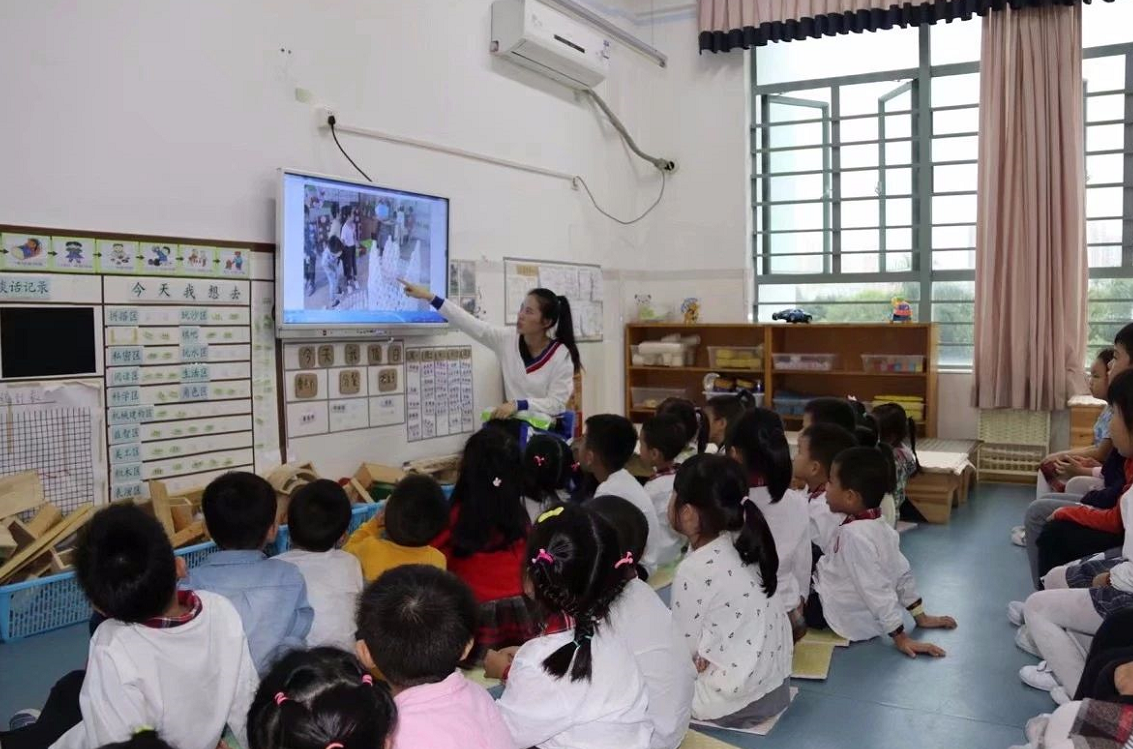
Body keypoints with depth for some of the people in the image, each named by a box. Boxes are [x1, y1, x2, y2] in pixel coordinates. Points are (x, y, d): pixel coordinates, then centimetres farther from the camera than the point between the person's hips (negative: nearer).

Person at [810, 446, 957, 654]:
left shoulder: (853, 535, -27)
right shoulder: (878, 526, 1)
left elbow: (877, 589, -25)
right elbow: (902, 572, 8)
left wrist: (900, 637, -20)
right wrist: (921, 617, 16)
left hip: (843, 620, -9)